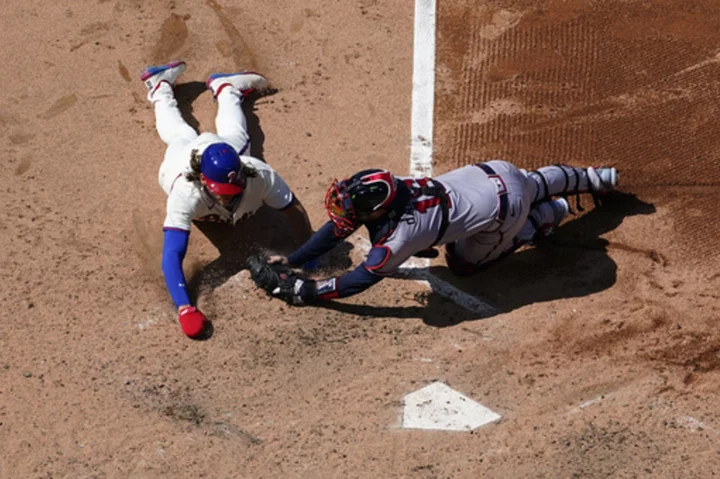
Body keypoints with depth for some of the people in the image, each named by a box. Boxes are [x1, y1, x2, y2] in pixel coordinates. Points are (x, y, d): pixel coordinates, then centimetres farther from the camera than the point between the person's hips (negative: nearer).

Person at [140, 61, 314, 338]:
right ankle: (161, 86, 60)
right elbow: (172, 257, -58)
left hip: (230, 152, 1)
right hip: (181, 158, 0)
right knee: (180, 135, 35)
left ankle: (224, 87, 60)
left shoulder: (260, 176, -49)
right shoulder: (186, 194, -54)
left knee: (235, 135, 37)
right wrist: (184, 309, -69)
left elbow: (294, 210, -36)